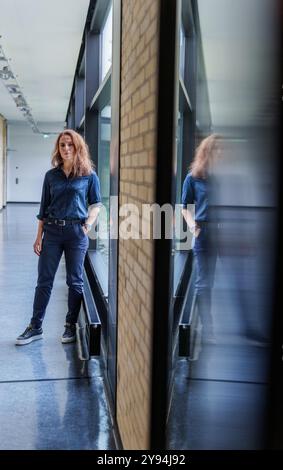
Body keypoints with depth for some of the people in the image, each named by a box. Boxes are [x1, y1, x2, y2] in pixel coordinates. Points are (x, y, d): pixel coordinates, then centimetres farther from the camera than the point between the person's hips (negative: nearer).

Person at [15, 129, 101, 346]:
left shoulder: (89, 175, 2)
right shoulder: (51, 175, 9)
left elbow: (96, 204, 8)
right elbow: (44, 208, 10)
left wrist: (88, 224, -8)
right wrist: (39, 237, 6)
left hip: (76, 231, -2)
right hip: (52, 231, 2)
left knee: (75, 281, 5)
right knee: (44, 280, 4)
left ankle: (71, 325, 18)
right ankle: (35, 327, 12)